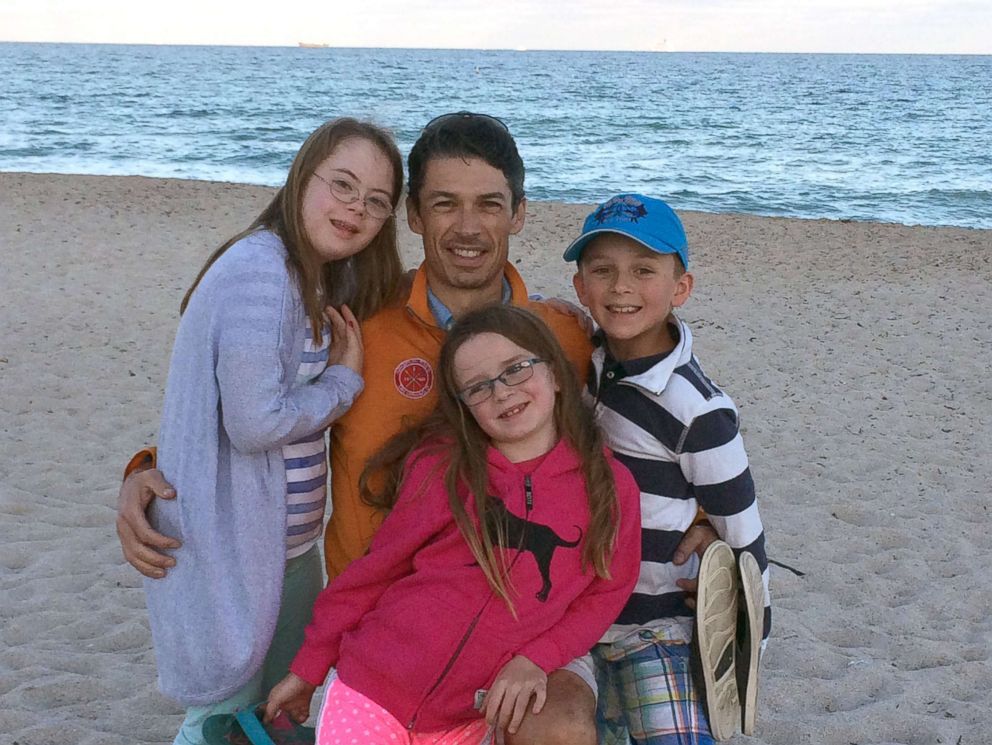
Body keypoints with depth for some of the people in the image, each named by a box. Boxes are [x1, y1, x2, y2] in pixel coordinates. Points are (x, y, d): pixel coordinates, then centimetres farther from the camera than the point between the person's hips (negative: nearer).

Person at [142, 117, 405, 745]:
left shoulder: (320, 282, 9)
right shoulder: (259, 269, -21)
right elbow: (254, 422, -25)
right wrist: (346, 380, -12)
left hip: (288, 548, 9)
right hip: (230, 552, -9)